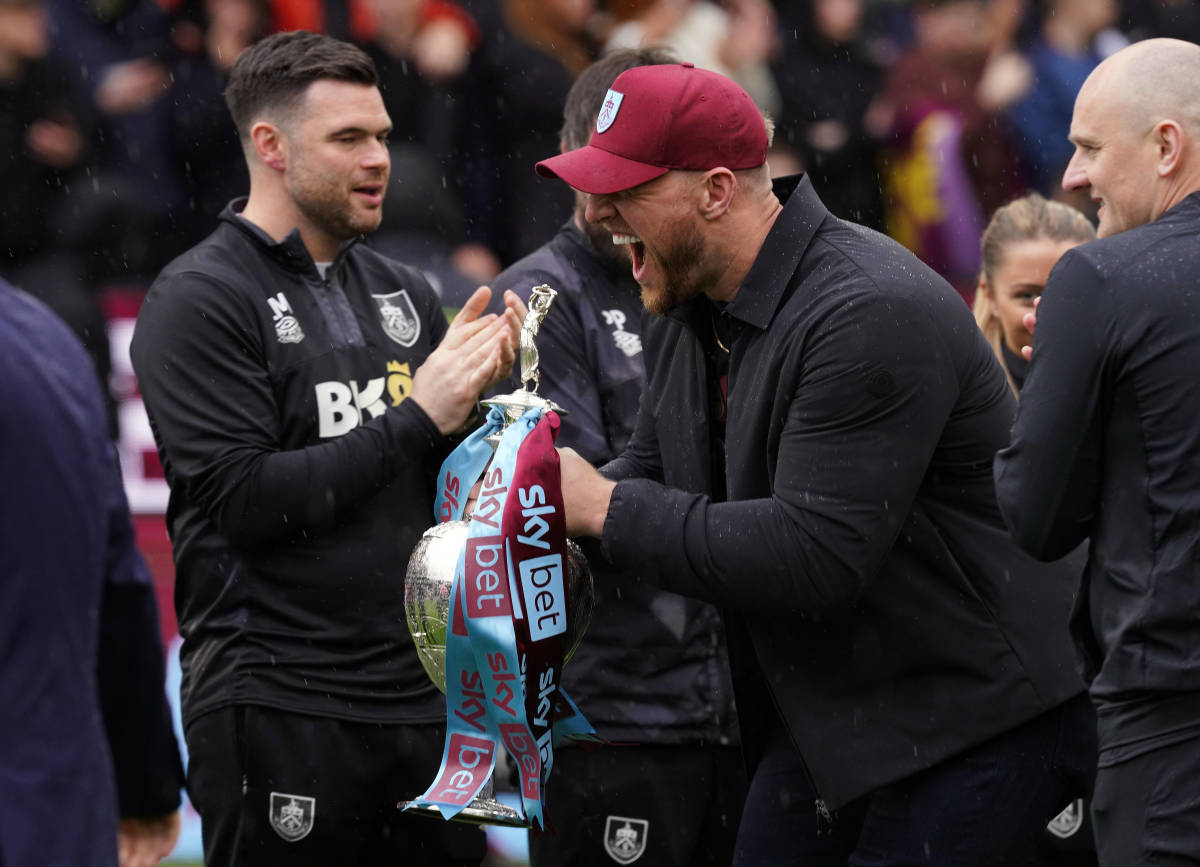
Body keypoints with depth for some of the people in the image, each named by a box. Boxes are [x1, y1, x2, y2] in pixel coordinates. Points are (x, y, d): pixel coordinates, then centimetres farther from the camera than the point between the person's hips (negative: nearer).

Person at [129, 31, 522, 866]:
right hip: (278, 702, -6)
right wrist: (419, 417, -14)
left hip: (424, 695, 6)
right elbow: (244, 498, -16)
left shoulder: (401, 290, 14)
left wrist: (478, 388, -4)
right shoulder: (200, 300, -6)